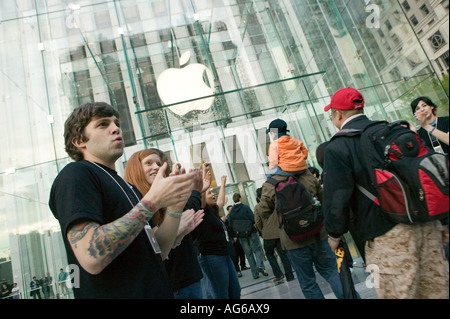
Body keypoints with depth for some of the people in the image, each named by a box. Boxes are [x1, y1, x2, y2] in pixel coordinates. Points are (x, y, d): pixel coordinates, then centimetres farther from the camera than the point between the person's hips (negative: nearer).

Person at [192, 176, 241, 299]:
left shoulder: (213, 211, 15)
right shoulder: (203, 211, -8)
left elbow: (221, 200, 33)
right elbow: (201, 193, -23)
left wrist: (223, 183, 43)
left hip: (224, 255, 9)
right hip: (212, 257, -9)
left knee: (235, 292, 14)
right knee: (222, 295, -3)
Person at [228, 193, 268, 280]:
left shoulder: (231, 212, 1)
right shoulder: (245, 207, -10)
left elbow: (230, 225, 1)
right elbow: (253, 219, -15)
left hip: (241, 236, 3)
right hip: (251, 233, -3)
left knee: (248, 254, 10)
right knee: (258, 249, 8)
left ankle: (255, 273, 11)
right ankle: (260, 265, -15)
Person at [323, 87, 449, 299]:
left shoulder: (337, 148, -10)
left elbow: (336, 198, -13)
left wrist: (334, 234, 4)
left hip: (387, 235, -6)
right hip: (427, 223, 7)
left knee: (398, 293, 6)